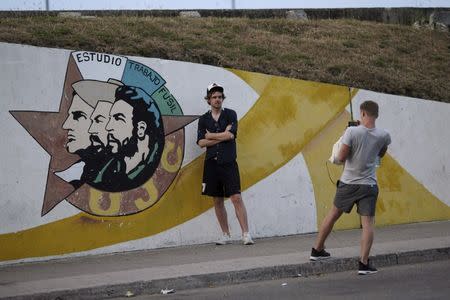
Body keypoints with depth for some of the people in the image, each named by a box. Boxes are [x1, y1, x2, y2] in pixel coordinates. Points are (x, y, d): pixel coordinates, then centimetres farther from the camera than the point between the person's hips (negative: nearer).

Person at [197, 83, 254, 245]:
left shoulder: (230, 114, 4)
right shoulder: (204, 119, 11)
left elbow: (230, 135, -11)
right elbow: (201, 142, -1)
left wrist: (210, 135, -1)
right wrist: (222, 136, -7)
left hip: (229, 162, -3)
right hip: (211, 163, 3)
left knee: (236, 198, -11)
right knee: (217, 200, 6)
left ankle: (246, 234, -14)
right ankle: (226, 235, 15)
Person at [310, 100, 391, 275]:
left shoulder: (352, 132, -14)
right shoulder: (383, 136, -4)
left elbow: (341, 157, -12)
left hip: (348, 183, 0)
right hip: (369, 185, 0)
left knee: (333, 215, 16)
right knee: (368, 223, -2)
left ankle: (317, 250, 29)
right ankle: (364, 263, -11)